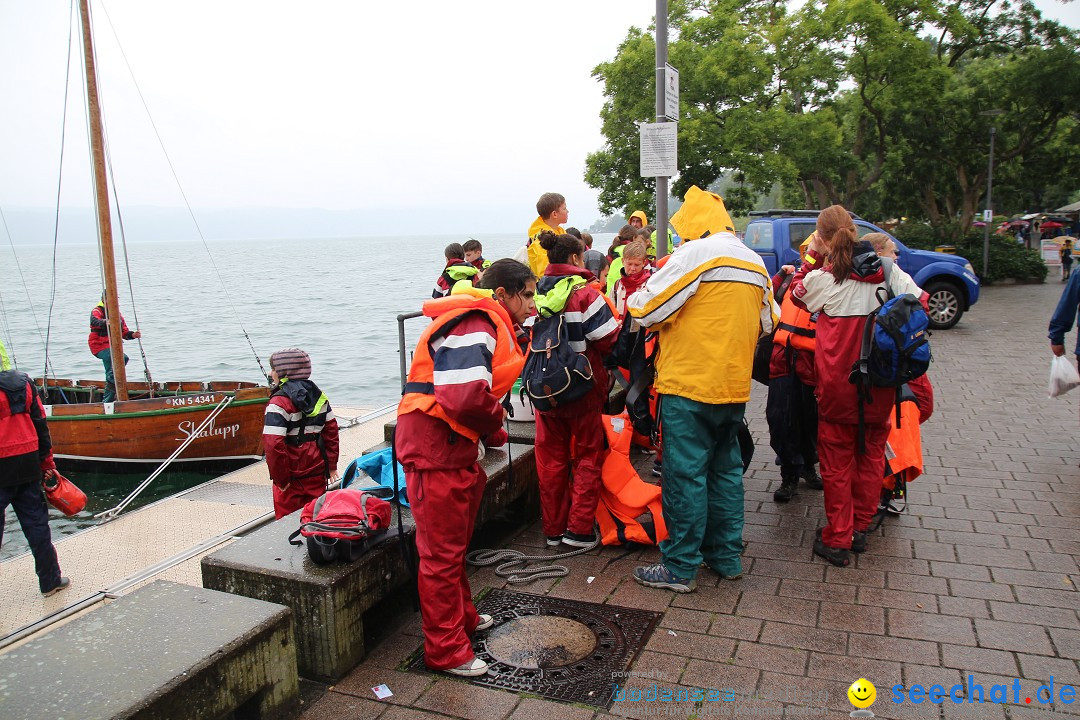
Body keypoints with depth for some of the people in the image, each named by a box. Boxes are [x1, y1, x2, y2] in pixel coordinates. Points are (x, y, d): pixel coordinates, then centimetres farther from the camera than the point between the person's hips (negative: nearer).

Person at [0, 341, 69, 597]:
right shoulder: (24, 383, 5)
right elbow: (40, 424, 10)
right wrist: (47, 462, 17)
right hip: (28, 466, 5)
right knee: (36, 522, 13)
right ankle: (50, 580, 20)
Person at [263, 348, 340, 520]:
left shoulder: (279, 403, -18)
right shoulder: (318, 396, 3)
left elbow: (274, 444, -24)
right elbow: (331, 430, 4)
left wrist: (280, 479, -15)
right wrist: (331, 465, 9)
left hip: (291, 477, -6)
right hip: (317, 471, 6)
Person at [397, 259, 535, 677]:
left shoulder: (490, 328, 16)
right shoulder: (474, 328, -20)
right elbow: (467, 398, -33)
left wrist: (491, 435, 3)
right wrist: (495, 428, -14)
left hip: (457, 447, 11)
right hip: (435, 449, -11)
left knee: (456, 544, 24)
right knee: (442, 553, 1)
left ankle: (462, 619, 42)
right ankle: (446, 651, 15)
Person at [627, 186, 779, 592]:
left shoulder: (696, 253, -12)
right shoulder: (755, 262, 11)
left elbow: (645, 309, -13)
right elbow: (768, 322, 19)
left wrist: (634, 300, 8)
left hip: (689, 386, -8)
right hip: (734, 387, 8)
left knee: (685, 475, 0)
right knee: (725, 470, 16)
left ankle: (680, 567, 8)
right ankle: (727, 556, 27)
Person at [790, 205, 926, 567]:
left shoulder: (821, 279, -11)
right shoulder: (889, 271, -3)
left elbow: (796, 293, 8)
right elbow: (920, 304, 4)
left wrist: (811, 257, 8)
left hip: (838, 387, -3)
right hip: (880, 385, 3)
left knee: (837, 460, 8)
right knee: (871, 454, 17)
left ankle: (837, 539, 13)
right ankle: (860, 528, 28)